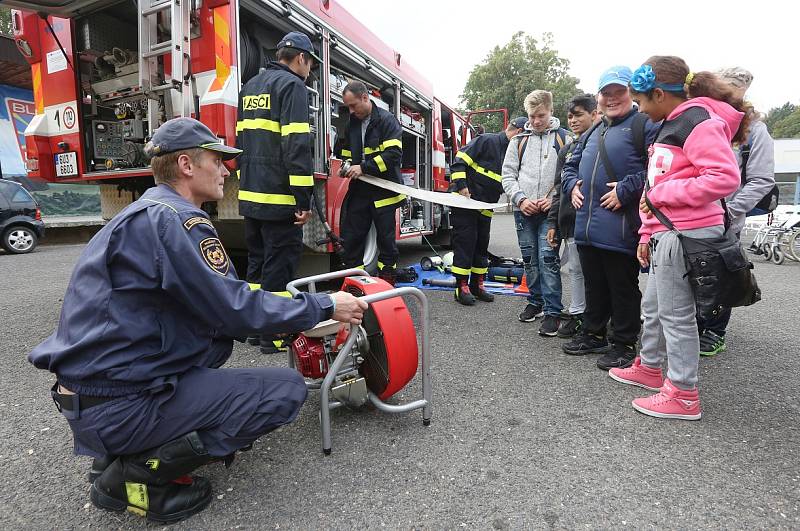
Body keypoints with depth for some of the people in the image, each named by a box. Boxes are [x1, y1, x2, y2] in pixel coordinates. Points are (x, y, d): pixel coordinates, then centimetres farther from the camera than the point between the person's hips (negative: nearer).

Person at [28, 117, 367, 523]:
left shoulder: (146, 214, 13)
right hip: (120, 404, -10)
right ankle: (136, 474, -4)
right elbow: (236, 311, -19)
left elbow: (219, 300, 15)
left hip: (92, 384, 10)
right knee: (287, 390, -9)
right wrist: (325, 306, -8)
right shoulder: (174, 218, -18)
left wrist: (301, 314, 14)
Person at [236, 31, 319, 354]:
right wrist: (304, 198, -20)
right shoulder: (292, 85, -7)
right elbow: (296, 145, -18)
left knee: (258, 259, 15)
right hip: (278, 196, -9)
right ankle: (275, 334, 3)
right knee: (281, 263, -3)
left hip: (250, 195, 9)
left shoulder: (250, 87, 21)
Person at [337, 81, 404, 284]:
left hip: (383, 191, -6)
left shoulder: (386, 120, -6)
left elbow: (394, 153, -18)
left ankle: (387, 282, 16)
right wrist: (347, 167, 2)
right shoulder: (352, 123, 14)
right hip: (359, 191, 6)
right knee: (351, 237, 4)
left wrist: (364, 167, -21)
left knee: (386, 240, 4)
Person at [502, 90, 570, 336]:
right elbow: (508, 174, 8)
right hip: (523, 210, 3)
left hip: (550, 211, -3)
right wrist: (521, 199, -6)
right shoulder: (519, 140, 10)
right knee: (530, 259, 11)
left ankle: (552, 311, -1)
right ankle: (535, 302, 26)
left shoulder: (564, 138, 3)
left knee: (548, 259, -8)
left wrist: (554, 199, -14)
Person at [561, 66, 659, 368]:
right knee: (594, 286, 18)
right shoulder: (594, 133, 21)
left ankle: (623, 345, 16)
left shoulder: (643, 125, -3)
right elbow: (570, 165, 30)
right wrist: (572, 185, 11)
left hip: (620, 229, -7)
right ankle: (593, 335, 32)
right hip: (587, 226, 8)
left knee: (623, 289, 3)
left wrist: (625, 190, -19)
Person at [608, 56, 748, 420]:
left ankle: (683, 396, 10)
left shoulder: (698, 121, -12)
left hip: (687, 235, -10)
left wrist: (660, 195, -17)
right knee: (653, 306, 19)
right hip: (667, 234, 10)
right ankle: (650, 368, 36)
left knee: (676, 314, -3)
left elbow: (725, 178, -23)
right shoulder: (673, 125, 19)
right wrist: (648, 233, 17)